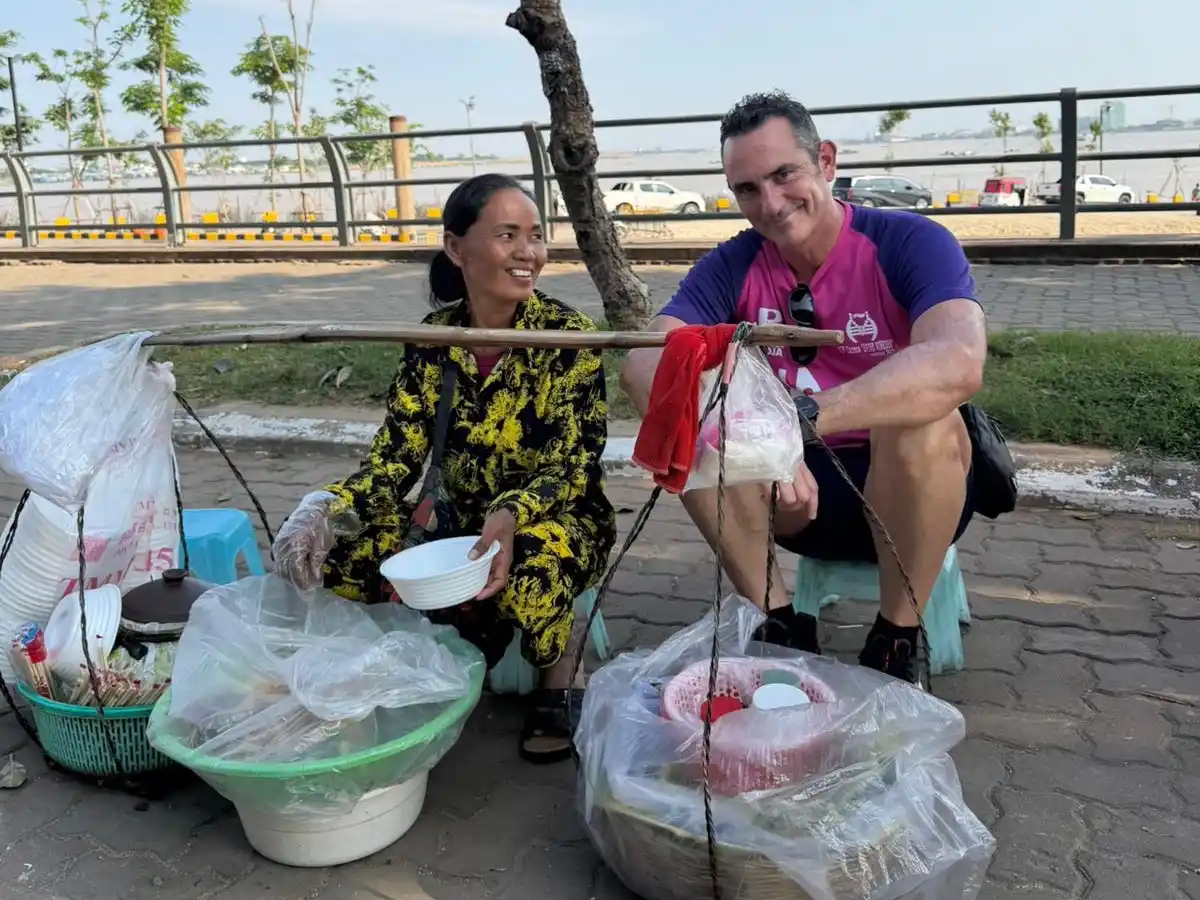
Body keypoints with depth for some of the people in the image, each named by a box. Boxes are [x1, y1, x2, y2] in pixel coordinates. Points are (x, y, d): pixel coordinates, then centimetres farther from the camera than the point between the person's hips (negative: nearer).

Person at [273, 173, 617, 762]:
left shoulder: (566, 334, -15)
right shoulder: (433, 338, -5)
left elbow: (573, 466, -19)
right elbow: (396, 455, -8)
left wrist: (512, 516, -41)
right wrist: (329, 509, -29)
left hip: (558, 518, -4)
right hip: (459, 516, 4)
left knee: (532, 562, -40)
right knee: (339, 549, -20)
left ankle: (559, 683, -5)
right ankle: (483, 632, 2)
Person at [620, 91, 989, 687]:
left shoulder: (909, 243, -16)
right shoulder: (732, 267, -6)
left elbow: (959, 363, -37)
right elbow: (643, 364, -22)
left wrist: (801, 415, -49)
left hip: (913, 492, -3)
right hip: (796, 493, 3)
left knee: (924, 418, -34)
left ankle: (898, 639, -14)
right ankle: (779, 622, -8)